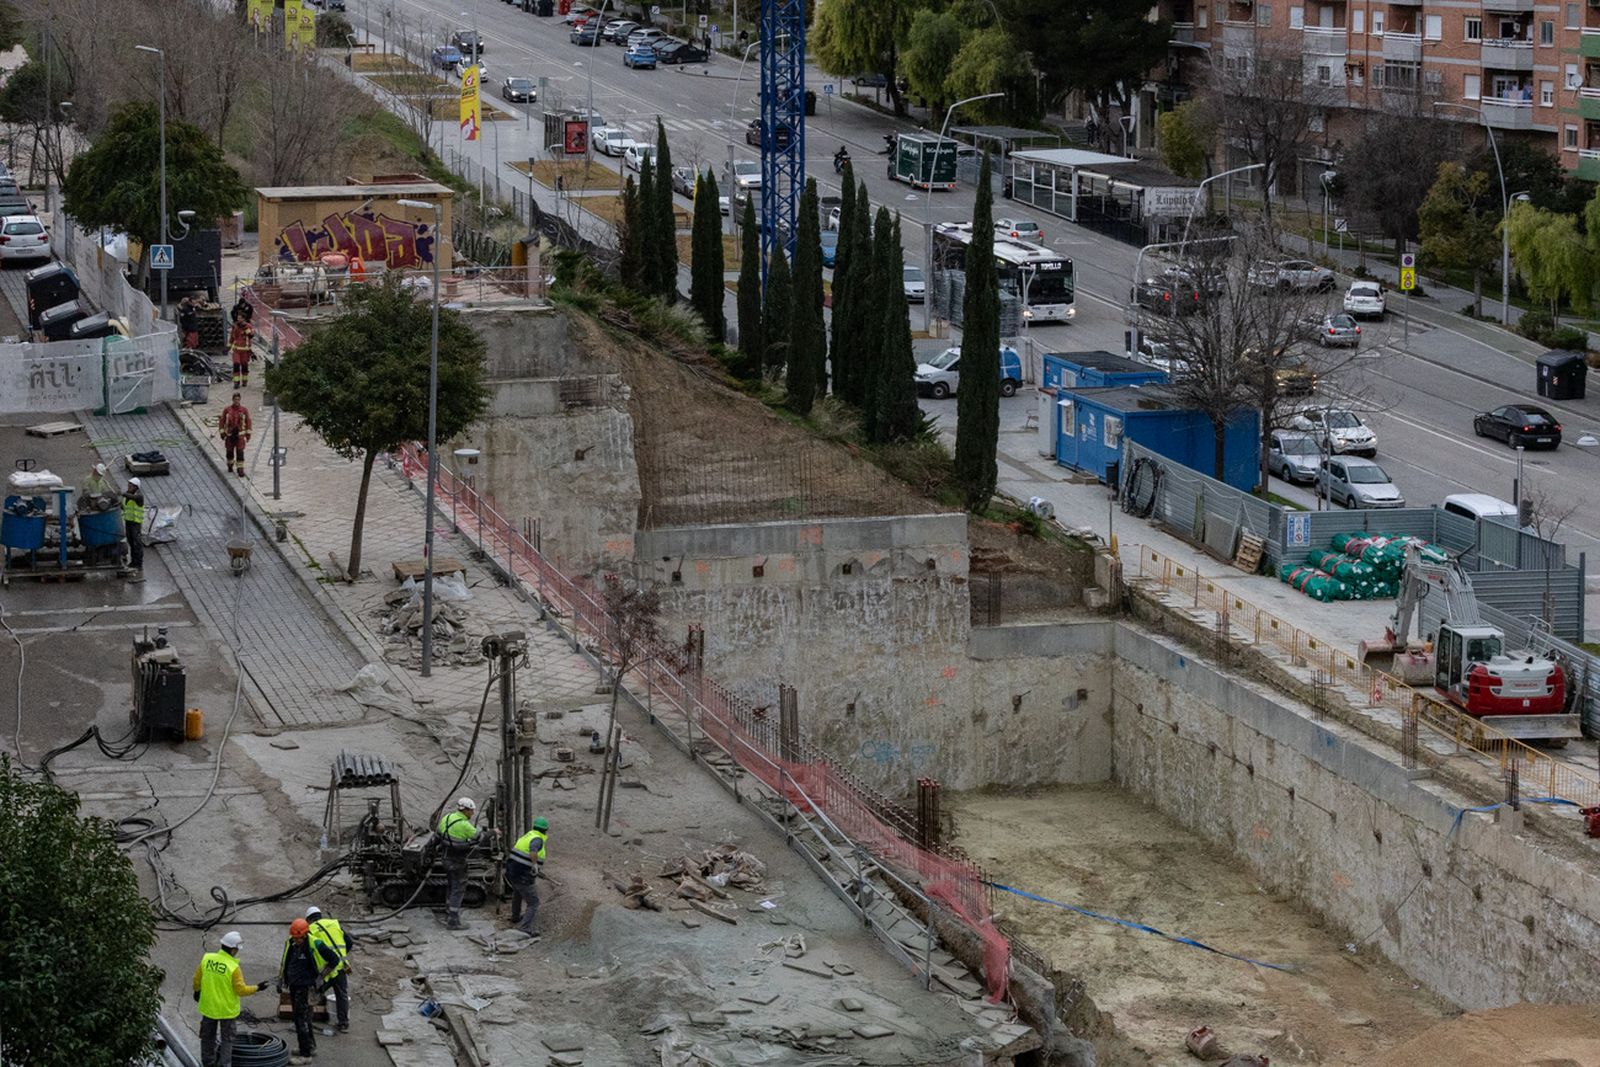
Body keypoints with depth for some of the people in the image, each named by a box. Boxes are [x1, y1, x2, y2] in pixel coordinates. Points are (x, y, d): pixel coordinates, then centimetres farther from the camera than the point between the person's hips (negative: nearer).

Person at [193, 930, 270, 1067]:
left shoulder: (206, 959, -10)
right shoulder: (233, 967, -23)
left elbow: (197, 979, 2)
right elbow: (240, 989, -17)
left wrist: (197, 991, 21)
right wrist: (256, 988, -3)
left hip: (209, 1007, 4)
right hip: (227, 1009, -4)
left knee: (208, 1037, 19)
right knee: (227, 1039, 11)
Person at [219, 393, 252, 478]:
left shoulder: (244, 410, 0)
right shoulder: (227, 409, 0)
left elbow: (248, 422, 5)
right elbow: (222, 421, 3)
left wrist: (248, 434, 2)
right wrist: (222, 432, -2)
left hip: (240, 434, -1)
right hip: (229, 434, 1)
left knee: (240, 452, -9)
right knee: (229, 451, 12)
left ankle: (240, 470, -9)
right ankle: (230, 466, 36)